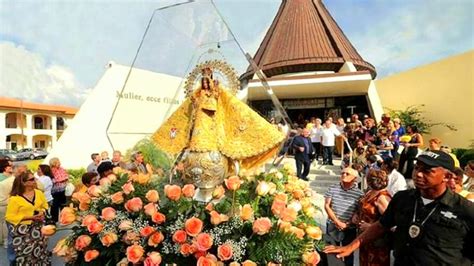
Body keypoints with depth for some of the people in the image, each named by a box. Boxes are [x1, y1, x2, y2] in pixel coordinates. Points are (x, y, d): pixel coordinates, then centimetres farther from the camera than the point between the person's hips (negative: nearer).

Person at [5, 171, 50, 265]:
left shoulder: (39, 193, 0)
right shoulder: (15, 198, -15)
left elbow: (45, 206, 13)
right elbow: (10, 217, -13)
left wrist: (42, 212, -9)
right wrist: (29, 217, -21)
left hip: (38, 228, 4)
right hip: (22, 231, -4)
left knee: (40, 252, 16)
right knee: (25, 255, 7)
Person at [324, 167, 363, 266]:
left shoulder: (359, 194, -8)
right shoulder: (333, 188, -3)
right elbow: (327, 206, -5)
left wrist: (347, 224, -14)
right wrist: (337, 222, -13)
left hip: (349, 229, -1)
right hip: (332, 226, 2)